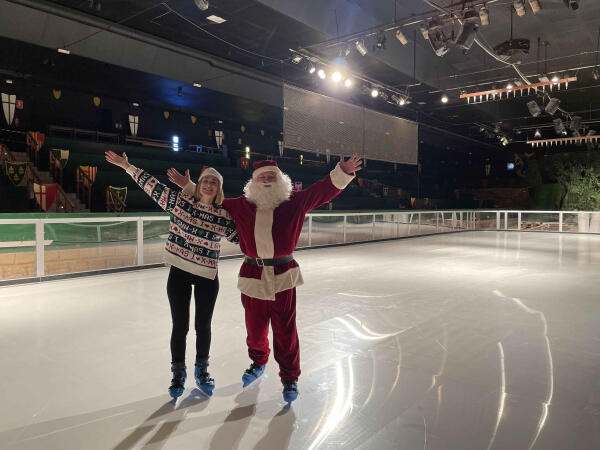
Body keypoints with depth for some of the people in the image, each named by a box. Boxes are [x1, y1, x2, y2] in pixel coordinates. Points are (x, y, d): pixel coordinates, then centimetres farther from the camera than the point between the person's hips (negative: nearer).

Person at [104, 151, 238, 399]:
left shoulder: (223, 216, -3)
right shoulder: (180, 200, -4)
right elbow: (152, 185, -1)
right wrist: (126, 166, 0)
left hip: (207, 277, 1)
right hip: (179, 274, 0)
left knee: (203, 326, 12)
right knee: (180, 326, 8)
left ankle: (202, 370, 35)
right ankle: (178, 373, 30)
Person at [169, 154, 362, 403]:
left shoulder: (294, 201, 2)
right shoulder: (242, 205, 8)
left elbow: (323, 190, -2)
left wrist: (343, 172, -15)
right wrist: (188, 186, 19)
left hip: (283, 275, -2)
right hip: (253, 275, 2)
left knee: (285, 329, 2)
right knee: (255, 327, 13)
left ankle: (289, 377, 22)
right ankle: (258, 362, 43)